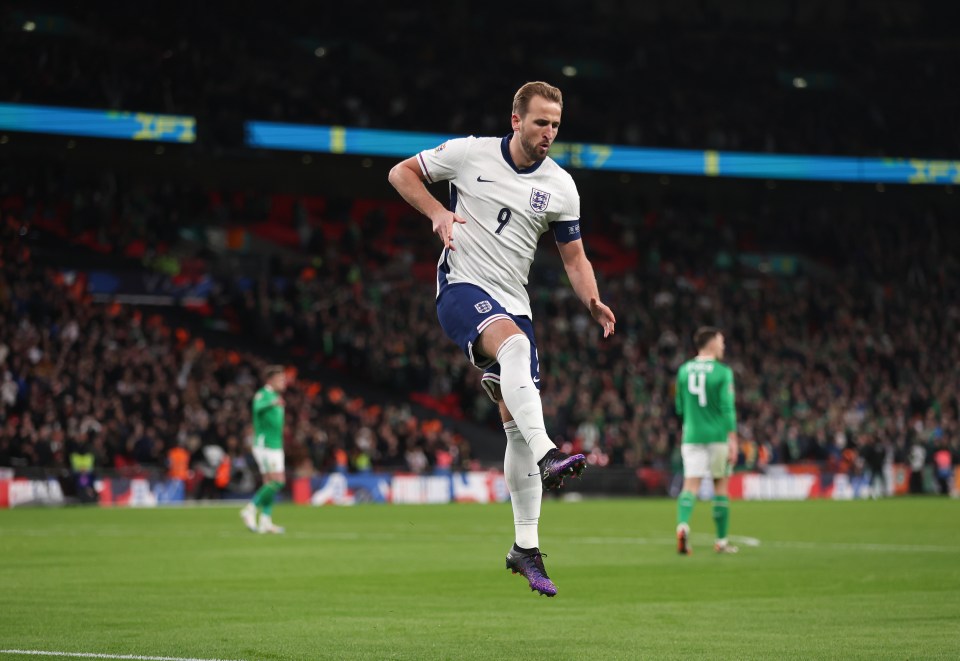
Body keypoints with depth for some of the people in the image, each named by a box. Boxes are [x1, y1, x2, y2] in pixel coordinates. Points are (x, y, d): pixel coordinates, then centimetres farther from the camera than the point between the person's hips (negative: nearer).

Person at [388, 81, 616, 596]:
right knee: (514, 343, -37)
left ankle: (525, 547, 9)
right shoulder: (469, 154, -4)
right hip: (461, 287, -4)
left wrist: (593, 301, -9)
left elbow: (573, 256, 10)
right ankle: (547, 456, -52)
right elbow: (402, 173, 7)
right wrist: (437, 212, -10)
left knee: (518, 427, 1)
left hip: (513, 303, 4)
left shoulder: (560, 186, 4)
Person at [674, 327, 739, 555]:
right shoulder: (722, 372, -7)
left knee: (690, 485, -3)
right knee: (720, 485, 9)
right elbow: (728, 409, -11)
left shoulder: (684, 371, 6)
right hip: (718, 436, -3)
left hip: (691, 436, 3)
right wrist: (733, 441, -10)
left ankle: (683, 524, -30)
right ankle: (721, 540, 14)